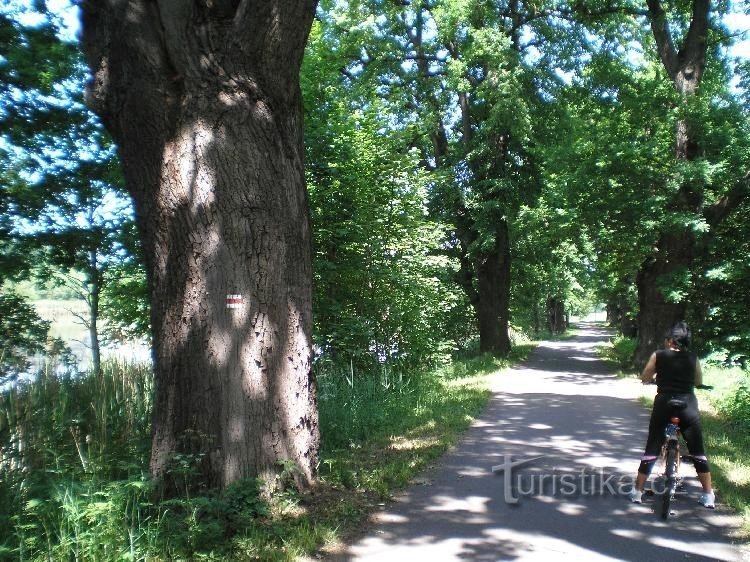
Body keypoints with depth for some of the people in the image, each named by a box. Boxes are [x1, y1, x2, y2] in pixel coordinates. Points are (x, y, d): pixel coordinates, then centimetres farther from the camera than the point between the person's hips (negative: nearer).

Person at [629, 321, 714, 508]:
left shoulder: (658, 355, -1)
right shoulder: (693, 358, 3)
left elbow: (644, 378, 5)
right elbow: (699, 382, 15)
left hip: (663, 405, -1)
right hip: (688, 407, 1)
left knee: (652, 449, 7)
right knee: (698, 451, 14)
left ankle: (637, 492, 10)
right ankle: (708, 496, 19)